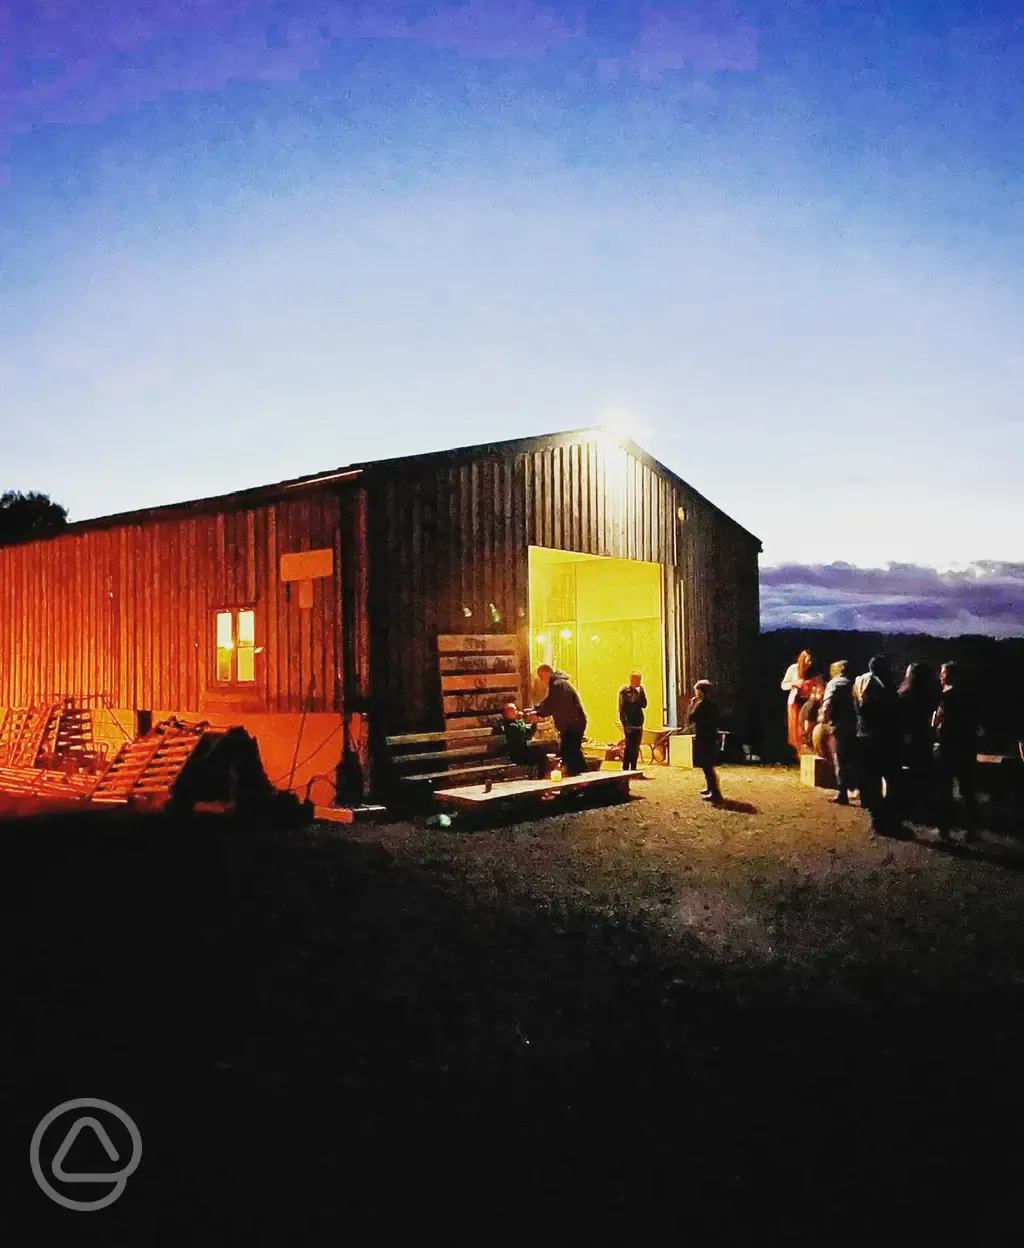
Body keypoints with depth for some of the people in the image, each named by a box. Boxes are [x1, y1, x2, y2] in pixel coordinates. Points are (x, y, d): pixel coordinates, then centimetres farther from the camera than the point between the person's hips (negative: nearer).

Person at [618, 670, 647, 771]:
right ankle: (625, 770, -4)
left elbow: (644, 705, 8)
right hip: (629, 725, -7)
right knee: (628, 749, -7)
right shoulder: (624, 691, -5)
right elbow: (622, 709, -10)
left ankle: (633, 770, 16)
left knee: (635, 749, 9)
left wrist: (642, 692, -2)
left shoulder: (638, 691, 14)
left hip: (638, 725, 7)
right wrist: (625, 725, -16)